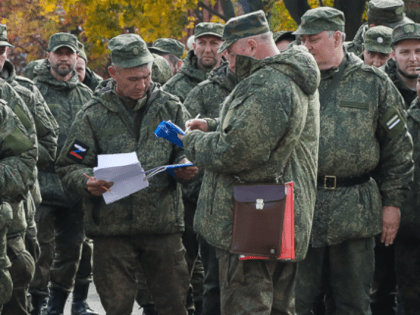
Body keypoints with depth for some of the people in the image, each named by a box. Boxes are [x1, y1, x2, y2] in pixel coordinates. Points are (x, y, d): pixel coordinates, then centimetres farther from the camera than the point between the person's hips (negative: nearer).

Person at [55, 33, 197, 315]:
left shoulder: (170, 107, 7)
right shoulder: (93, 115, 2)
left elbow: (187, 151, 13)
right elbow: (69, 167, 2)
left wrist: (185, 167, -11)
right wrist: (88, 183, -20)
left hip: (163, 225, 1)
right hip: (111, 227, -1)